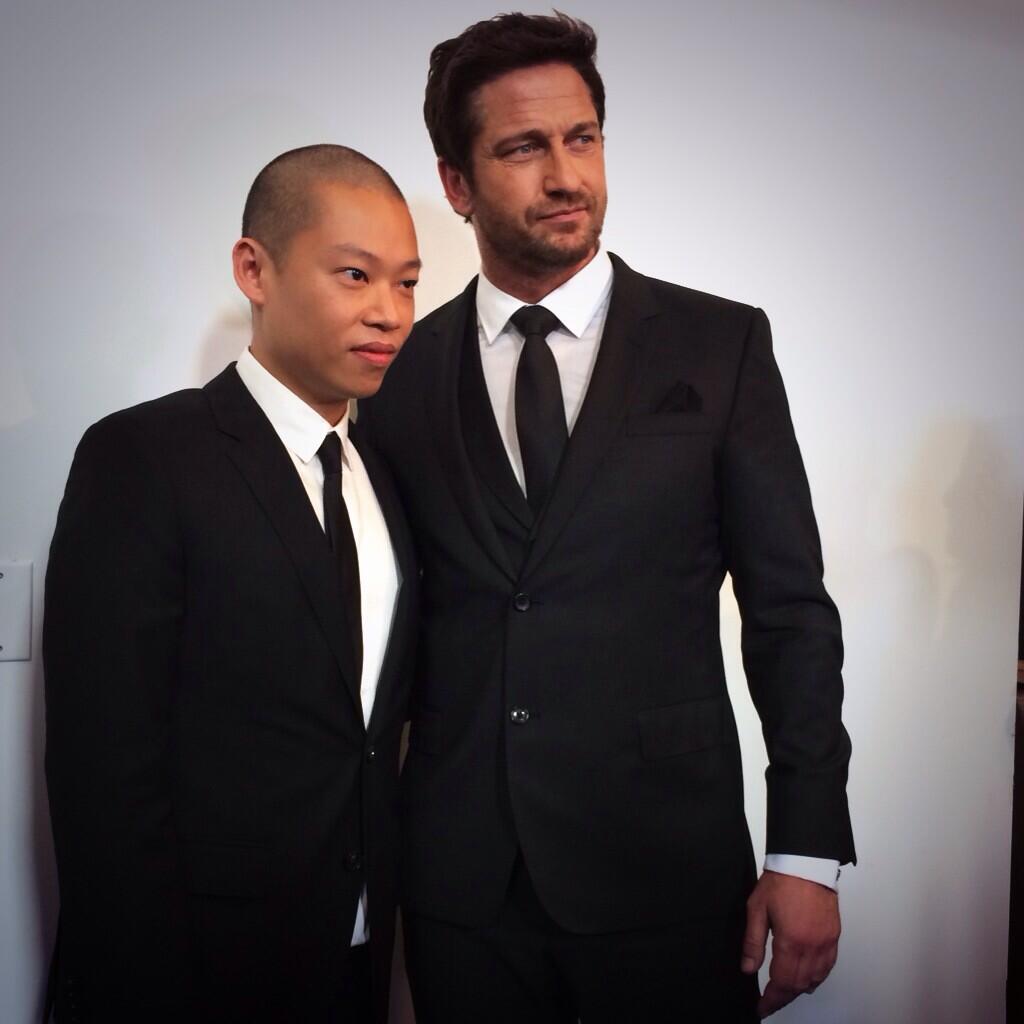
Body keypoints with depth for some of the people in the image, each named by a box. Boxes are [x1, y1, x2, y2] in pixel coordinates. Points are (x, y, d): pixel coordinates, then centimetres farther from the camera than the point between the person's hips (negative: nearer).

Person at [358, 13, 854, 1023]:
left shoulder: (719, 344, 0)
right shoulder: (399, 371, 4)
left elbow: (789, 607, -1)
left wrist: (805, 853, -5)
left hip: (668, 865, -1)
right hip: (459, 877, 2)